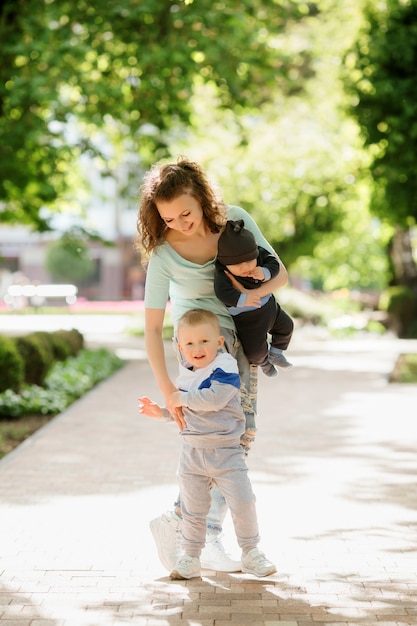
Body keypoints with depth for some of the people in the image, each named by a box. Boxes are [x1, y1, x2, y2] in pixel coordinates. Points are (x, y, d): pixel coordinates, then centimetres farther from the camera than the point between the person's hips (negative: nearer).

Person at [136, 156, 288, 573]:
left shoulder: (235, 219, -14)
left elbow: (279, 273, -7)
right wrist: (167, 390, -27)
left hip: (241, 332, 5)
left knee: (241, 434, 6)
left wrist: (257, 291, -29)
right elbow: (152, 328, -20)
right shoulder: (164, 253, -21)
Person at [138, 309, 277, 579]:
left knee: (243, 503, -6)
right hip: (192, 453, 5)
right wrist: (161, 412, 6)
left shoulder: (225, 368, -14)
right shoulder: (185, 376, 7)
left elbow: (214, 399, -29)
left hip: (227, 452, -5)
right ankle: (190, 557, 23)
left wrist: (182, 398, -20)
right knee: (193, 510, 10)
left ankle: (251, 553, 12)